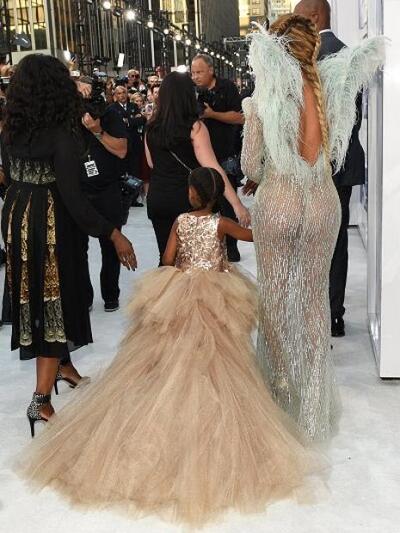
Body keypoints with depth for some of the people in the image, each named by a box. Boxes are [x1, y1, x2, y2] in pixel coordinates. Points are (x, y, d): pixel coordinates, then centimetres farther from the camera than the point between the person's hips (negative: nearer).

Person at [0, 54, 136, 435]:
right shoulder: (61, 135, -20)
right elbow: (72, 198, -24)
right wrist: (113, 235, -21)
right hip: (51, 225, -7)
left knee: (34, 296, 18)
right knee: (56, 299, 3)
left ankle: (61, 365, 40)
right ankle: (41, 400, 2)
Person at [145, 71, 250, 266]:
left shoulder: (151, 128, 3)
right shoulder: (194, 127, -11)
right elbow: (213, 169, -18)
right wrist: (237, 204, -20)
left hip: (156, 198, 4)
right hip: (186, 198, -4)